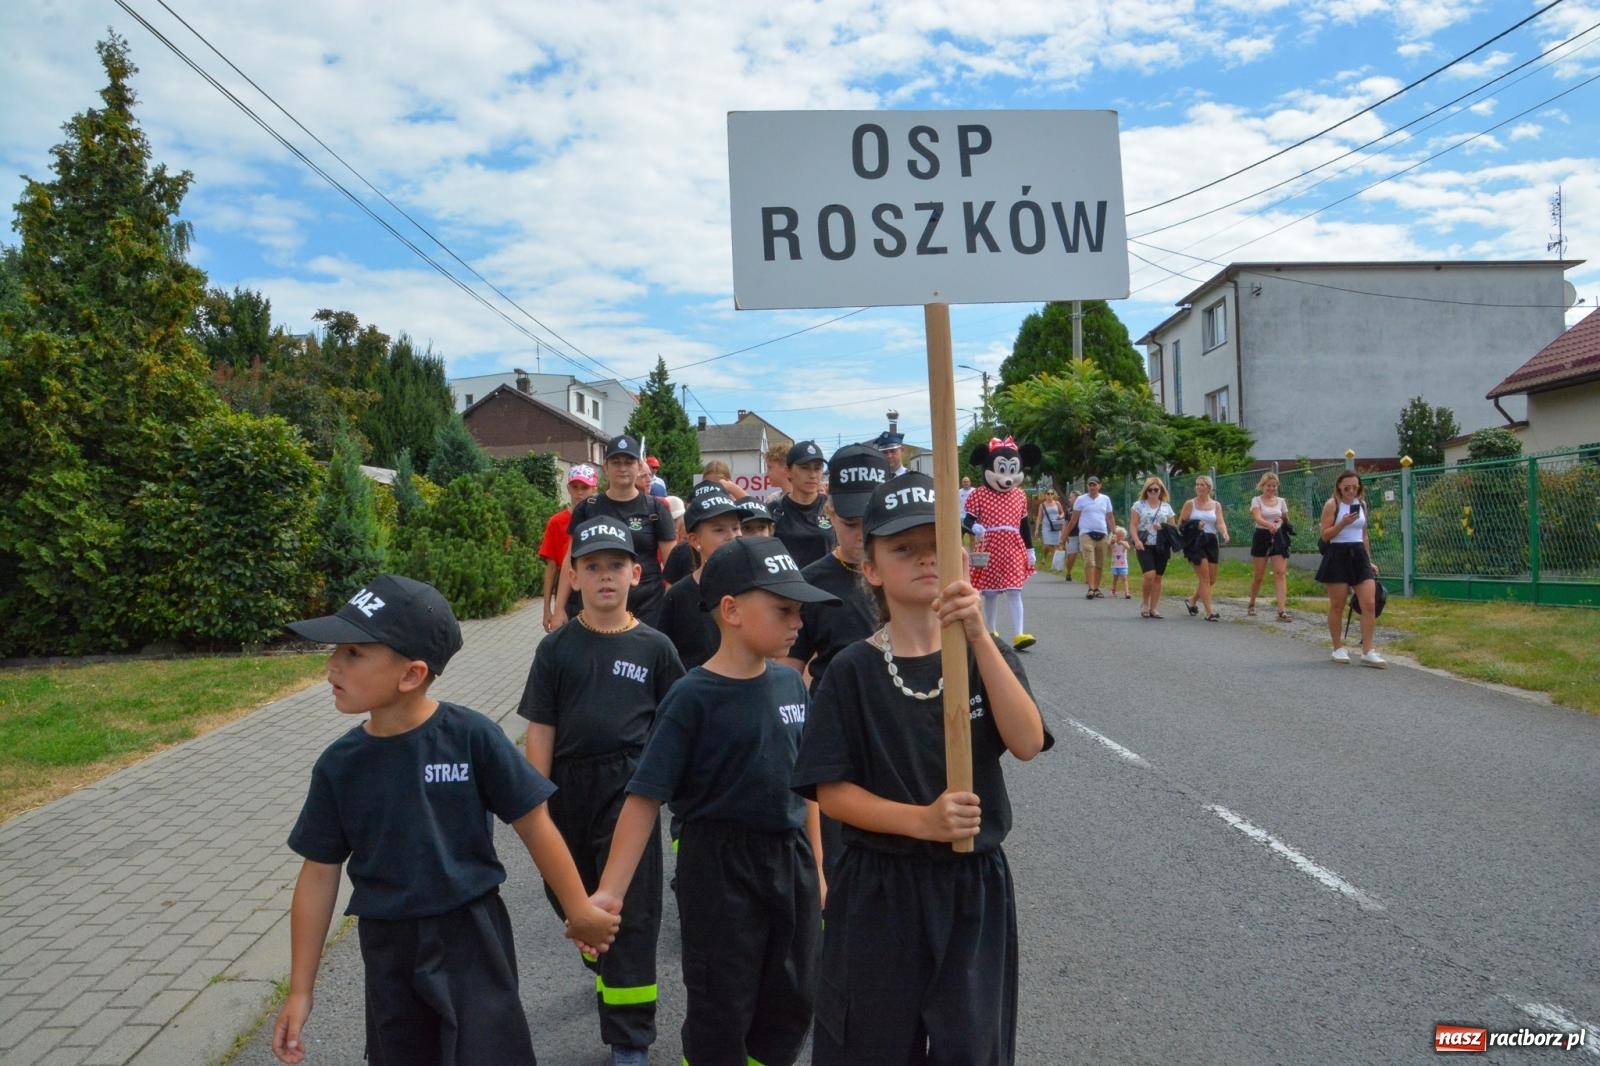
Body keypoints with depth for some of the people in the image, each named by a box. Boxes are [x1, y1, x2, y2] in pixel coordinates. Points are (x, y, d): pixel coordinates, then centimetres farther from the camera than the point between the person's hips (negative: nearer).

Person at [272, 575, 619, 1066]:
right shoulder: (339, 764, -7)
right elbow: (320, 874, 1)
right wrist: (300, 990, 3)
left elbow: (533, 824, -10)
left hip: (471, 936, -4)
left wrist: (578, 910, -3)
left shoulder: (470, 736, -18)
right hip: (389, 947, 4)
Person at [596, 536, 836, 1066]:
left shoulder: (791, 683, 0)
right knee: (722, 1010, 7)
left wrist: (816, 867, 14)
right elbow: (646, 797, -17)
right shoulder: (693, 697, -16)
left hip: (791, 859, 5)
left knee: (792, 1002, 16)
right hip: (720, 865, -5)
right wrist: (609, 892, -23)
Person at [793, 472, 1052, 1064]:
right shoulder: (853, 672, -8)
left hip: (974, 887, 2)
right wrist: (922, 820, -24)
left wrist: (978, 638, -28)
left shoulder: (987, 656, -1)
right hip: (880, 890, -1)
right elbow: (831, 791, -10)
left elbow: (1027, 743, -18)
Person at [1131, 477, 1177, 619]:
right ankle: (1144, 604, 4)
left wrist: (1164, 528, -9)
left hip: (1161, 546, 3)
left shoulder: (1167, 507, 11)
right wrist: (1137, 540, -14)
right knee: (1149, 574, -17)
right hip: (1145, 545, -3)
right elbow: (1133, 525, 1)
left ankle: (1154, 608, 11)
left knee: (1158, 577, 3)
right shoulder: (1139, 505, 5)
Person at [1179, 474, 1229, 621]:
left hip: (1211, 541, 4)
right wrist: (1193, 526, -18)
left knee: (1212, 579, 9)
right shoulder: (1190, 503, 1)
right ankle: (1209, 611, -7)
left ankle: (1192, 602, 32)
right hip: (1195, 541, -4)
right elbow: (1181, 524, 1)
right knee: (1205, 577, -10)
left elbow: (1220, 522, -4)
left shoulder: (1216, 504, 9)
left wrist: (1225, 534, -24)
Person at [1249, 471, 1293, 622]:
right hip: (1262, 537, -2)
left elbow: (1286, 520, 18)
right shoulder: (1257, 501, -2)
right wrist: (1270, 525, -39)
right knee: (1258, 575, 6)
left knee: (1280, 573, -11)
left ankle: (1282, 610, -17)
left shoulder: (1281, 501, 8)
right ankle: (1251, 605, 30)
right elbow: (1258, 518, -20)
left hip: (1278, 537, 2)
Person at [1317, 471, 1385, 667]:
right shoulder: (1332, 505, -5)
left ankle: (1367, 652, -1)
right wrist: (1343, 523, -22)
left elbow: (1364, 535, 19)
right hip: (1338, 556, -5)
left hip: (1358, 555, 5)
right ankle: (1338, 648, 17)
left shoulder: (1361, 504, 11)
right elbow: (1325, 535, -9)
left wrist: (1370, 560, 18)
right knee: (1337, 606, 3)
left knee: (1369, 605, -5)